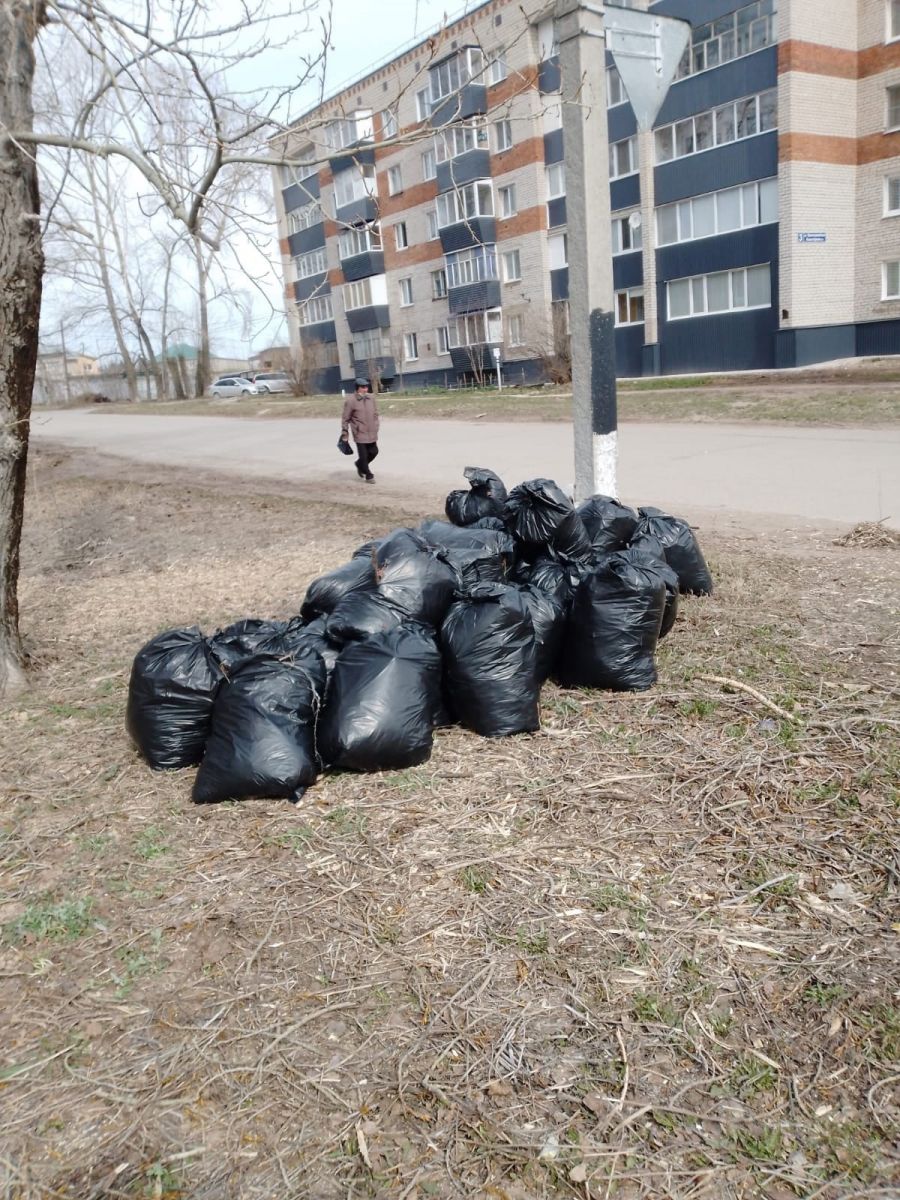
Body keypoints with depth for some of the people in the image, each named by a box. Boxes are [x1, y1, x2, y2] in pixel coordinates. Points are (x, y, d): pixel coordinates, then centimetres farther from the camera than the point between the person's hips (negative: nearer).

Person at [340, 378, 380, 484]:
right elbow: (345, 418, -5)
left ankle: (360, 464, 38)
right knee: (363, 455, -1)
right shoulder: (350, 401, -11)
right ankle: (368, 476, 15)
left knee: (373, 452, 12)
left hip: (371, 433, 6)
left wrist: (376, 426, 15)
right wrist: (344, 432, -4)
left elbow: (375, 413, 16)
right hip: (359, 433, -5)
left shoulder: (371, 398, 5)